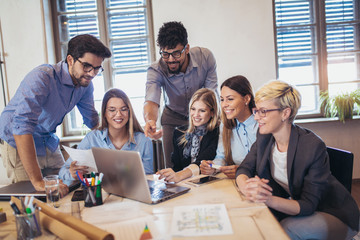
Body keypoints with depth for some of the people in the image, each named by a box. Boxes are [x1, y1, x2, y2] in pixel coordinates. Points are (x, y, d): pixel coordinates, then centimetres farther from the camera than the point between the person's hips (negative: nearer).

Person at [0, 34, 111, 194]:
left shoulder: (86, 84, -6)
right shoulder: (42, 78, -30)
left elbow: (93, 122, 7)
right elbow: (22, 126, -40)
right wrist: (38, 182, -44)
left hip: (49, 144, 6)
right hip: (18, 143, -6)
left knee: (65, 190, 2)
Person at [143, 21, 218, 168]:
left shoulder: (205, 57, -21)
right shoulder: (155, 70, -24)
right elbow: (151, 101, -37)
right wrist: (150, 120, -59)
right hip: (173, 119, 0)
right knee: (174, 169, -3)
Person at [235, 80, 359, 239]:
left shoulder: (313, 146, -26)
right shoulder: (264, 137, -6)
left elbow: (308, 205, -26)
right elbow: (244, 169, -7)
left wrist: (269, 200, -45)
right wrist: (247, 188, -32)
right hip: (293, 206, 5)